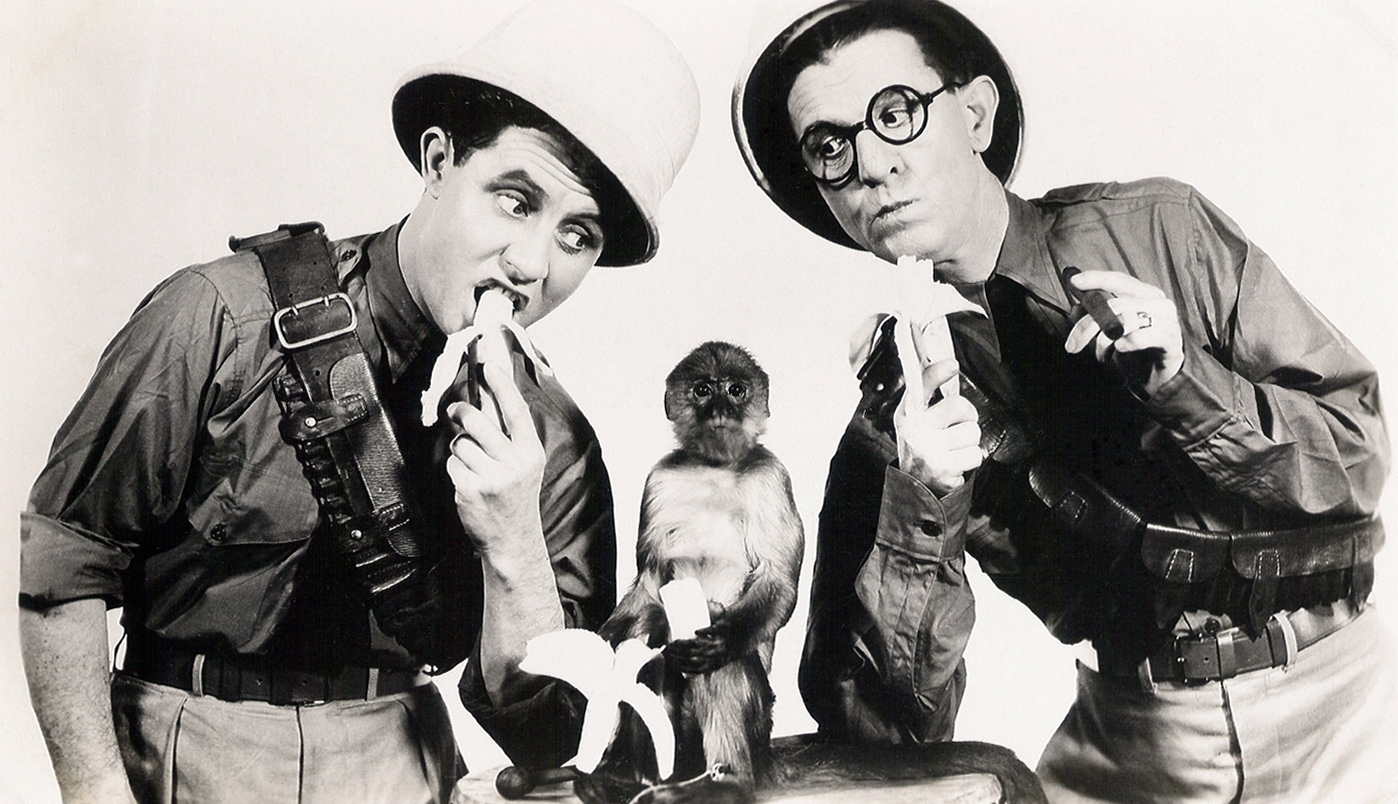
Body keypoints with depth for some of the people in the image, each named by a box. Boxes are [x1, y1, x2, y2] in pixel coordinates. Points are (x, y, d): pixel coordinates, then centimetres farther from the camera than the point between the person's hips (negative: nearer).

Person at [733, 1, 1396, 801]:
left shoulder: (1161, 231, -7)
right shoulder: (895, 390, -7)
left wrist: (1183, 382, -20)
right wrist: (915, 509, -27)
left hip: (1332, 701, 1)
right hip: (1134, 740, 0)